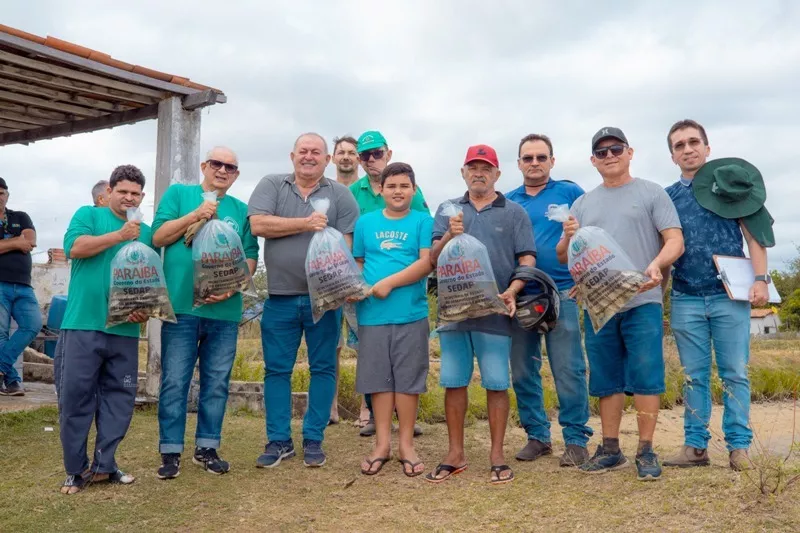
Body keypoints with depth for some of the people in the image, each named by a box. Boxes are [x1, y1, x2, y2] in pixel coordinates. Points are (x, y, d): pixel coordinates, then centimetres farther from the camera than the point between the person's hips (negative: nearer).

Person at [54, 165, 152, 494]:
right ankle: (76, 470, 11)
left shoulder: (147, 233, 15)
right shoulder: (88, 214, 7)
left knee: (120, 397, 5)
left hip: (125, 330, 4)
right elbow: (74, 247, -11)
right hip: (82, 324, -3)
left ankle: (103, 465, 15)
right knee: (75, 396, -1)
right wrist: (119, 236, -12)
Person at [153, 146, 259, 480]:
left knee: (216, 383, 9)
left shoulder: (241, 210, 12)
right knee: (175, 382, 1)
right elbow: (158, 238, 0)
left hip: (225, 311, 3)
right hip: (181, 306, -2)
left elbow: (250, 257, 8)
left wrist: (232, 286, -9)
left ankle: (207, 448, 21)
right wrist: (195, 215, -11)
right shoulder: (178, 194, 8)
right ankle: (170, 451, 11)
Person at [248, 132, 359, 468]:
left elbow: (347, 243, -2)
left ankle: (314, 439, 18)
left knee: (323, 368, 6)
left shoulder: (339, 193, 5)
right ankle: (278, 440, 18)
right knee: (276, 370, 6)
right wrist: (306, 223, -12)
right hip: (280, 298, 1)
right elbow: (258, 225, -9)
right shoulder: (271, 185, 6)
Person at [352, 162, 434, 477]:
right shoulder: (366, 223, 10)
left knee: (408, 379, 6)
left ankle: (406, 445, 17)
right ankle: (382, 444, 19)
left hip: (411, 313, -2)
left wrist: (389, 283, -16)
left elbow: (427, 262, -10)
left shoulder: (423, 221, 1)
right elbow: (356, 262, 12)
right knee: (379, 379, 8)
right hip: (373, 314, 2)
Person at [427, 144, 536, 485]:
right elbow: (434, 259, 4)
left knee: (496, 384, 3)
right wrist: (450, 236, -16)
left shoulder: (514, 213, 6)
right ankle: (455, 454, 19)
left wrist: (512, 290, -17)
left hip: (494, 312, -2)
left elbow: (527, 260, 0)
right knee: (453, 383, 7)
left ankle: (497, 455, 14)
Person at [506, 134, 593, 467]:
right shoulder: (508, 202, 13)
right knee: (523, 372, 7)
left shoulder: (570, 192, 4)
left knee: (568, 371, -4)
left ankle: (576, 439, 7)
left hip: (562, 293, -3)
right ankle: (537, 435, 20)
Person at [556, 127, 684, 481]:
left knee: (645, 377, -4)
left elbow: (675, 240, -3)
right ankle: (610, 450, 19)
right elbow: (563, 257, 13)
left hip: (642, 302, -4)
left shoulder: (651, 193, 5)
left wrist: (656, 265, -24)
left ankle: (646, 451, 7)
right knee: (606, 381, 10)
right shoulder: (583, 203, 15)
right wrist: (568, 238, -10)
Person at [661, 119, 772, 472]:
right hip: (685, 299, 2)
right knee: (694, 376, 6)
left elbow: (754, 233, 1)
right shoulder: (668, 197, 12)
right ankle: (695, 446, 11)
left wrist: (760, 278, -10)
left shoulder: (729, 181, 6)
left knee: (735, 374, 1)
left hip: (729, 295, -2)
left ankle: (738, 447, 7)